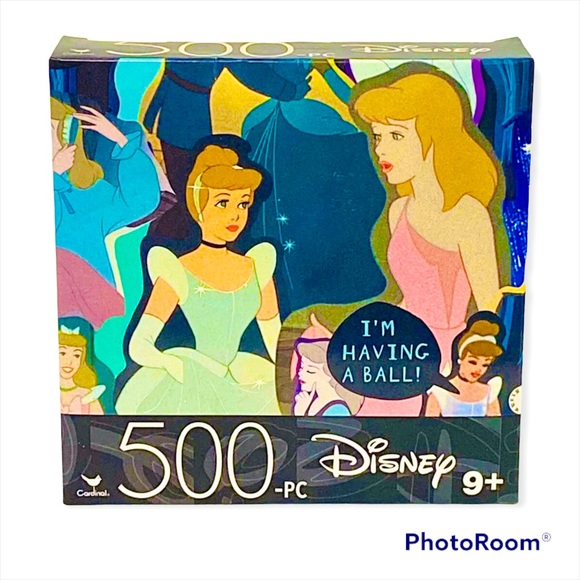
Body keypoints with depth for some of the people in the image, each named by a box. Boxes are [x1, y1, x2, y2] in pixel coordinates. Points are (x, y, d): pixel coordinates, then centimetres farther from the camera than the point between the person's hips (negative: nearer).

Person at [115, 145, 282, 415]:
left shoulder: (257, 270, 7)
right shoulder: (178, 273, -6)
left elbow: (278, 345, 15)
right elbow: (139, 346, -13)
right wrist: (171, 364, -29)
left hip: (245, 396, 4)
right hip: (192, 396, -4)